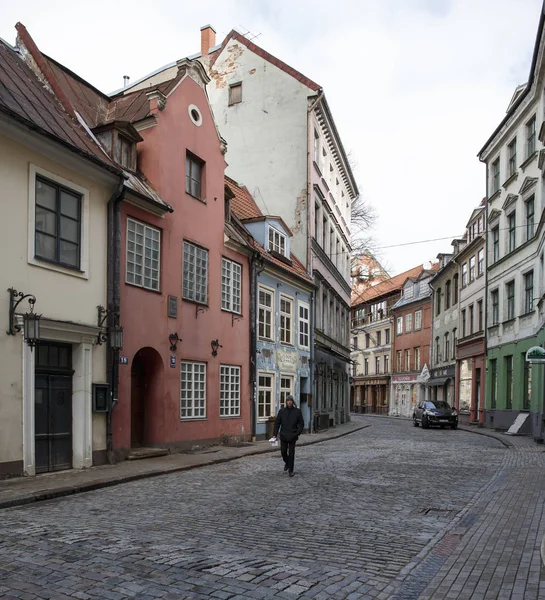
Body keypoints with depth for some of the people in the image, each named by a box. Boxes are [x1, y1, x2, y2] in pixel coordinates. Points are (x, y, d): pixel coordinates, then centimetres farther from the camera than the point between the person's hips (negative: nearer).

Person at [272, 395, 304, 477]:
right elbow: (277, 423, 3)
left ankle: (291, 470, 11)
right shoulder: (282, 411, 1)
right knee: (283, 452, 5)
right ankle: (287, 463, 36)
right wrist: (274, 434, -3)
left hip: (292, 436, -1)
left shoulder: (297, 411, -1)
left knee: (291, 453, 0)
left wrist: (297, 433, -9)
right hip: (283, 435, 1)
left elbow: (301, 424, 3)